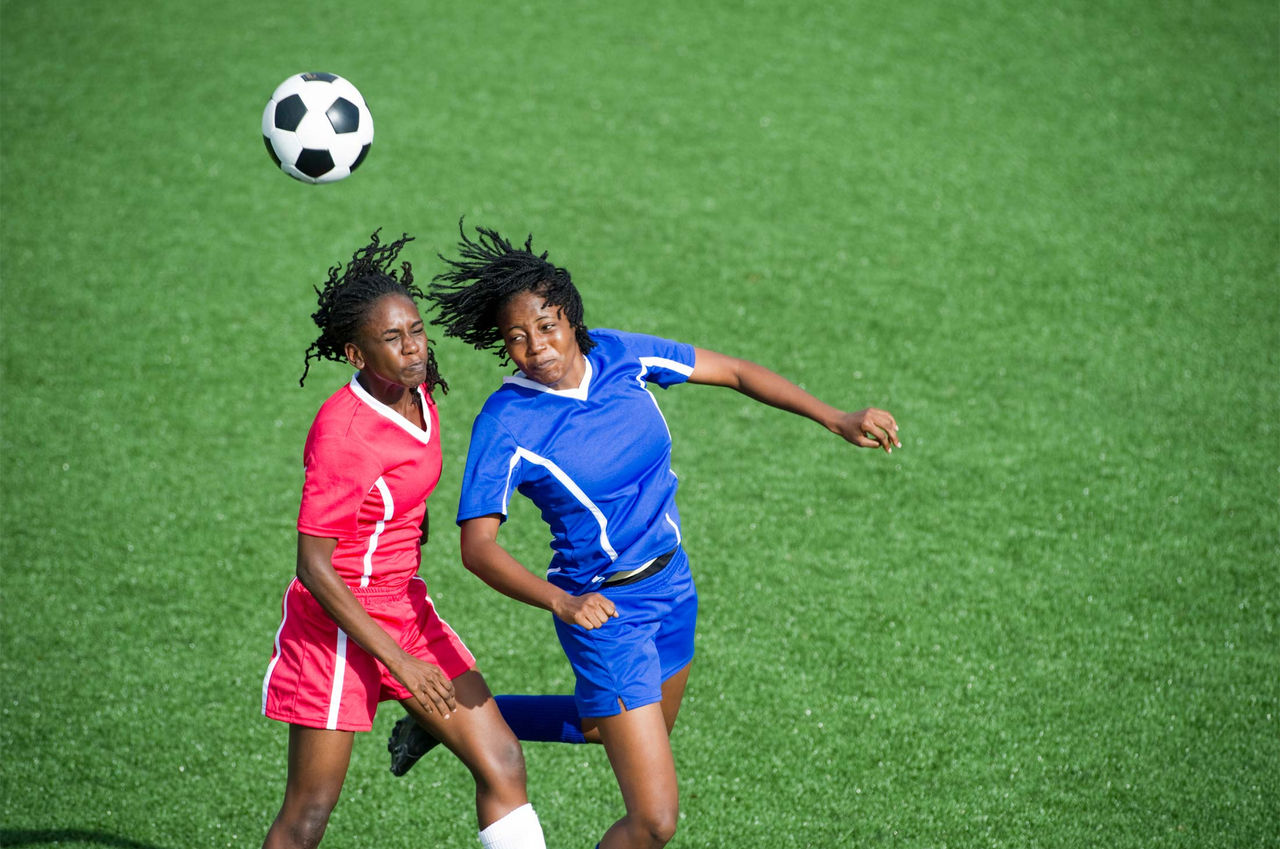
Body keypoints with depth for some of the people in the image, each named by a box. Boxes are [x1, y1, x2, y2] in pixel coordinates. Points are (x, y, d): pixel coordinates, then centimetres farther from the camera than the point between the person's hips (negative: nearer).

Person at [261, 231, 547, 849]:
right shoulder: (342, 431, -24)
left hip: (405, 608, 8)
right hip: (338, 620, -8)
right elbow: (314, 567, -22)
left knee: (502, 765, 2)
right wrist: (398, 661, -22)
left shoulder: (419, 393, 0)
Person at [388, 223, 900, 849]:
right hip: (603, 610, -7)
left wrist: (837, 420, -3)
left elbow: (733, 372, 3)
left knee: (613, 728, 31)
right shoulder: (505, 427, -22)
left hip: (670, 583, 7)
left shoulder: (619, 356, -8)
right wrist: (561, 602, -44)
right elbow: (478, 545, -27)